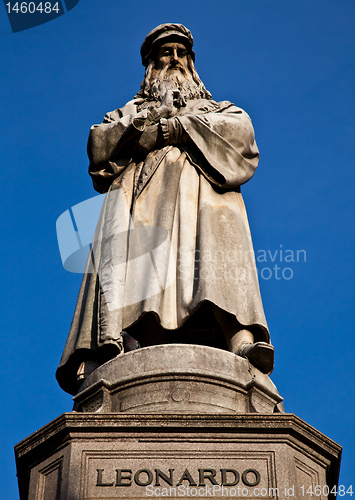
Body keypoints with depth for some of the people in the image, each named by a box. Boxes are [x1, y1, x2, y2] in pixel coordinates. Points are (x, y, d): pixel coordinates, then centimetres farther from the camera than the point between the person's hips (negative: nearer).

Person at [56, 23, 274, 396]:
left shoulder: (218, 110, 36)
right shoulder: (131, 111, 38)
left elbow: (240, 130, 10)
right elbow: (98, 143, 17)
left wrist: (174, 128, 2)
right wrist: (145, 121, 2)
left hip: (201, 187, -1)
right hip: (141, 187, 1)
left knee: (218, 240, -33)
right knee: (127, 242, -31)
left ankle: (241, 339, -55)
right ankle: (108, 343, -50)